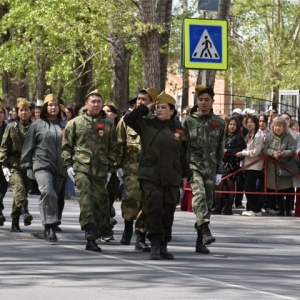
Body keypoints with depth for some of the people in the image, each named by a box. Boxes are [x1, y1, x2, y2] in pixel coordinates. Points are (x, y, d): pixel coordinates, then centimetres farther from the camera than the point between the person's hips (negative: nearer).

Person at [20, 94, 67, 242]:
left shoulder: (64, 125, 13)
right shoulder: (37, 125, 6)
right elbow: (28, 147, 8)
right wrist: (28, 166, 4)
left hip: (60, 167, 4)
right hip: (42, 165, -4)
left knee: (54, 196, 8)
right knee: (47, 192, -24)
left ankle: (49, 228, 22)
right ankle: (50, 226, -28)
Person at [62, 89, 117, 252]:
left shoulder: (108, 124, 13)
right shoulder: (75, 123, 10)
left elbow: (113, 149, 15)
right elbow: (67, 146, 12)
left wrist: (110, 169, 8)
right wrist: (68, 165, 2)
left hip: (100, 170, 2)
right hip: (81, 167, -2)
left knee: (100, 202, 1)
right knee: (86, 196, -21)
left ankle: (92, 238, 11)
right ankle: (90, 233, -29)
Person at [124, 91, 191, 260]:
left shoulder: (179, 130, 9)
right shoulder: (147, 125, 6)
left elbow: (185, 155, 13)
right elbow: (128, 119, -5)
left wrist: (186, 175, 11)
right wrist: (146, 109, -2)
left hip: (171, 179, 2)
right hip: (151, 176, -2)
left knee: (168, 213, 6)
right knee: (155, 209, -11)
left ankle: (164, 246, 17)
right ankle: (155, 245, -7)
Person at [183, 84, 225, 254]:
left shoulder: (219, 123, 9)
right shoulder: (189, 121, 4)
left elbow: (221, 148, 12)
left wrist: (219, 171, 9)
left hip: (210, 168, 3)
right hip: (193, 165, -3)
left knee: (208, 202, 5)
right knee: (199, 195, -25)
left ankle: (200, 242, 12)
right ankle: (205, 230, -38)